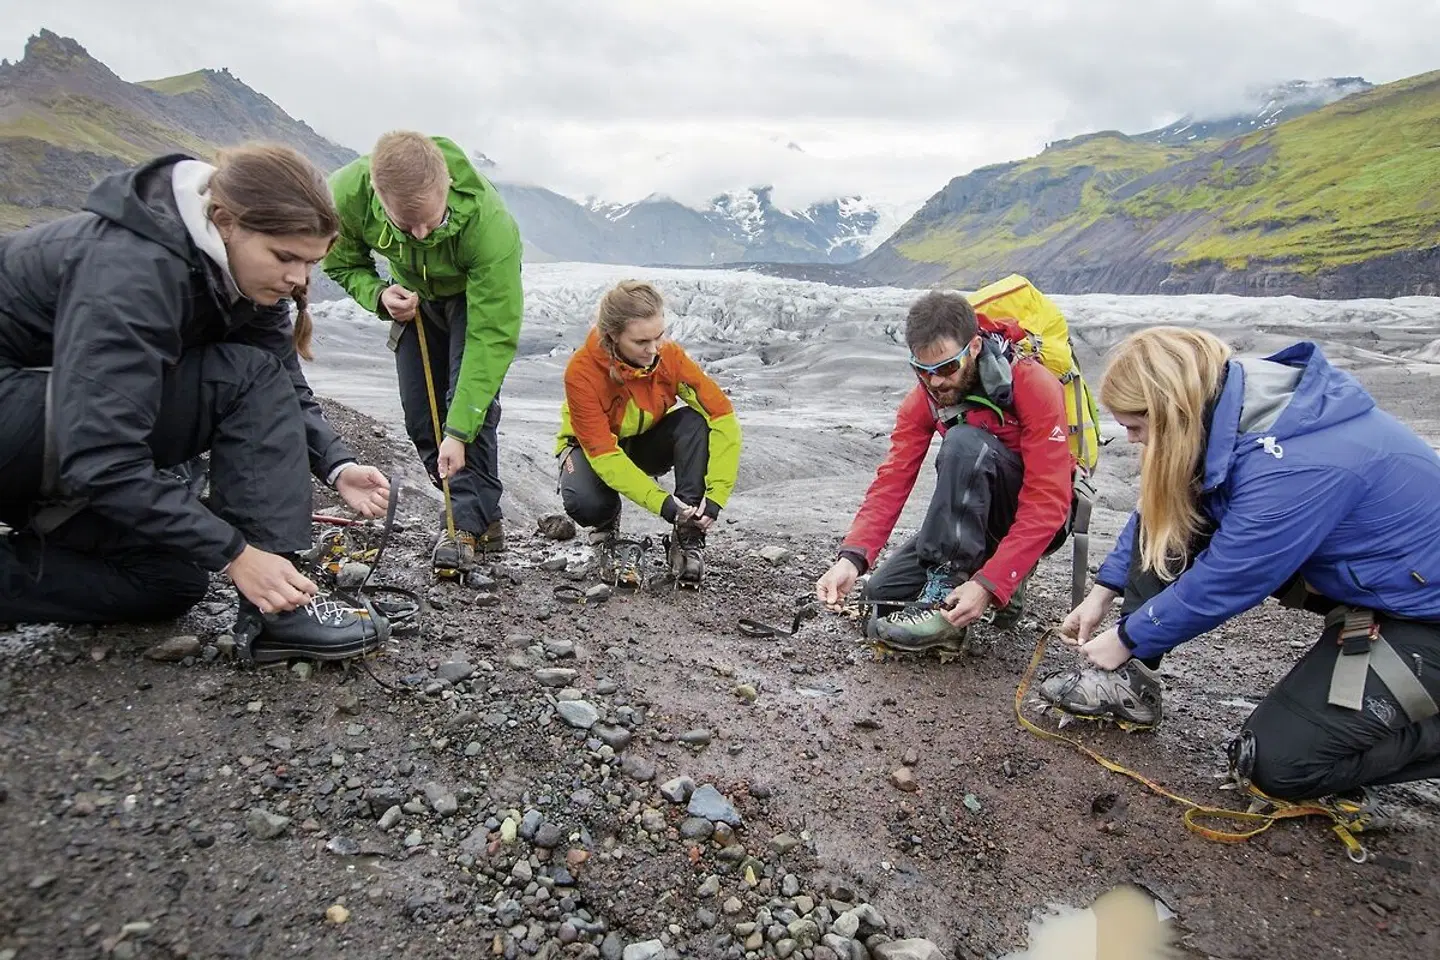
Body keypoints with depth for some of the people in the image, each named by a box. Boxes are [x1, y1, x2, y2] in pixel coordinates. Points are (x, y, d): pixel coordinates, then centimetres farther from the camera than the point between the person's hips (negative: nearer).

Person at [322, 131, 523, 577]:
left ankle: (469, 524, -13)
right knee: (421, 415, 0)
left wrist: (459, 432, -42)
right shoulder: (347, 194, -32)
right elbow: (342, 262, -8)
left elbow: (492, 335, -40)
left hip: (479, 294, -4)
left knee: (470, 400, -22)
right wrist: (378, 294, -33)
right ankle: (484, 517, 11)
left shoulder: (490, 222, -43)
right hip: (414, 297, 4)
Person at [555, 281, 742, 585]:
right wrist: (661, 502, -38)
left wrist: (716, 494, -34)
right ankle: (607, 526, 4)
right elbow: (603, 452, -31)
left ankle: (687, 537, -19)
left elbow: (723, 416, -26)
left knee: (696, 422, -29)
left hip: (648, 443, 3)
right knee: (584, 502, -36)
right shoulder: (582, 371, -31)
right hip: (593, 446, -2)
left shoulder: (670, 355, -25)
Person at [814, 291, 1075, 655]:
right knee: (883, 592, -6)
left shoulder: (1034, 385, -25)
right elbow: (892, 480, -16)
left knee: (964, 443, -33)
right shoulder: (925, 397, -8)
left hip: (1035, 520, -6)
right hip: (978, 518, 6)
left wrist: (987, 585, -37)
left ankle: (945, 603, -28)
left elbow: (1047, 504, -28)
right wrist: (851, 558, -32)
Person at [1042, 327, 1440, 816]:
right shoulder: (1231, 406, -11)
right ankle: (1128, 681, -1)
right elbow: (1158, 512, 2)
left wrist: (1127, 639, -11)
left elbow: (1222, 583, -25)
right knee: (1167, 514, -9)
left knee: (1275, 762, -15)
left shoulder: (1293, 466, -36)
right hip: (1345, 565, 8)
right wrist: (1105, 591, 2)